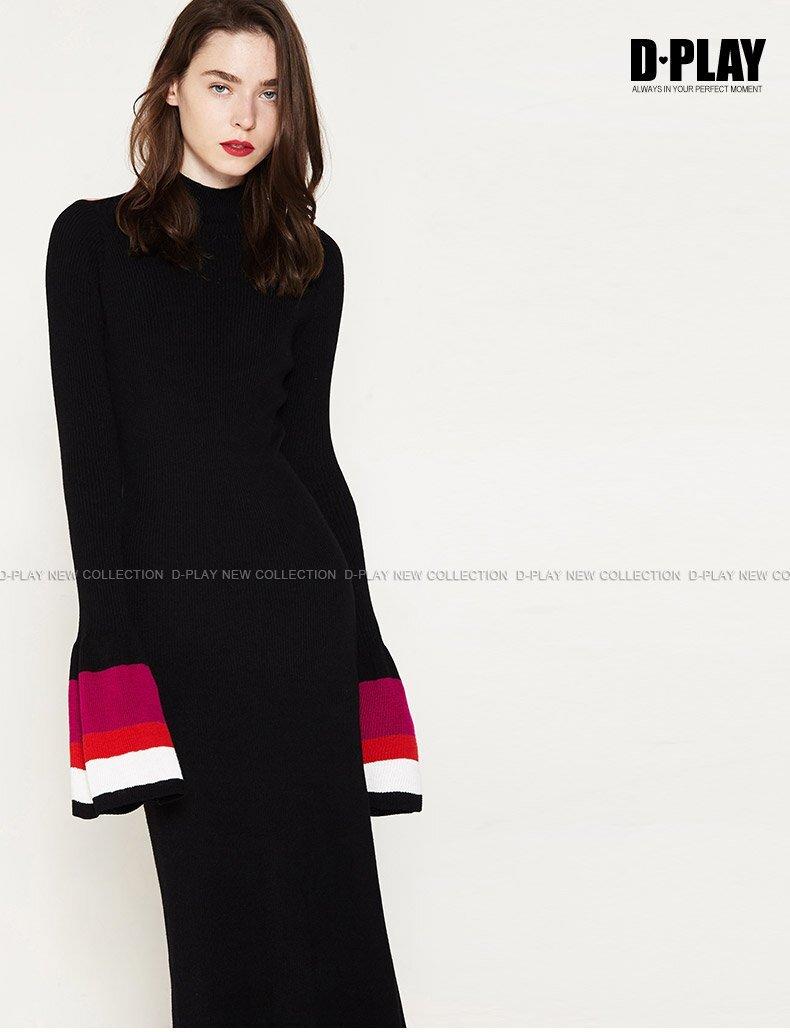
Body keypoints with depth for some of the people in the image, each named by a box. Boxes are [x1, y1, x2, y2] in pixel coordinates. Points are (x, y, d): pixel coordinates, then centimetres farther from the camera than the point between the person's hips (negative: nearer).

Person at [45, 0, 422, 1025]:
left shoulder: (310, 260, 13)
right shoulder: (92, 238, 7)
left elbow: (309, 442, 12)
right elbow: (89, 444, 0)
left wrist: (361, 643, 8)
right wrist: (110, 637, -9)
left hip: (297, 594, 2)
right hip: (166, 601, -1)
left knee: (317, 880, 1)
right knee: (214, 885, 4)